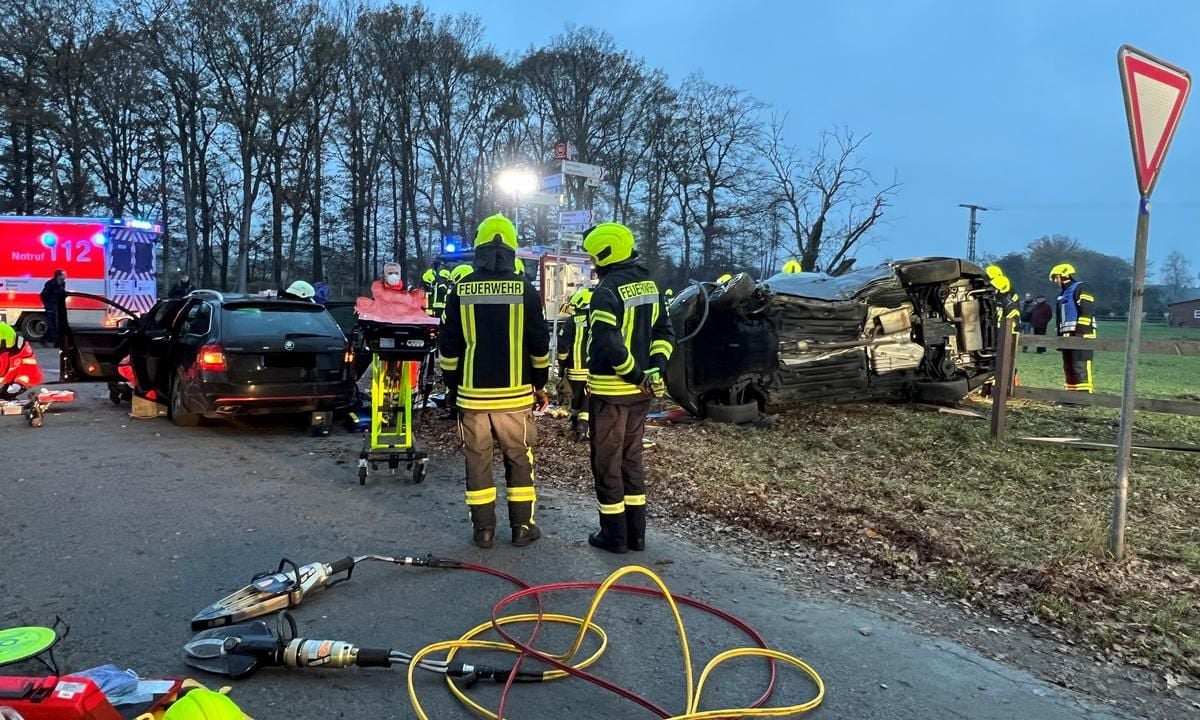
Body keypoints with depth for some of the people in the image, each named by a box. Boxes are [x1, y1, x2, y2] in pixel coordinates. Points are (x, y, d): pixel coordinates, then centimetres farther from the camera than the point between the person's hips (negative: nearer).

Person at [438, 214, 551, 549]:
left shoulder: (461, 290, -1)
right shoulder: (525, 290, -4)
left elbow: (449, 346, 2)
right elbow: (539, 345, 0)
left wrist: (453, 386, 13)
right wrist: (540, 385, 11)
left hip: (472, 393, 1)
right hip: (515, 393, 0)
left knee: (477, 461, 10)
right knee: (519, 460, 11)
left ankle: (483, 529, 14)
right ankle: (522, 527, 15)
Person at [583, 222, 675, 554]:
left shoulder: (607, 289, -17)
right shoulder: (648, 284, 9)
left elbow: (608, 343, -27)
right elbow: (664, 331, 9)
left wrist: (635, 374, -17)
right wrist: (654, 369, 0)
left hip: (611, 390, -8)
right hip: (641, 389, 8)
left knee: (607, 462, 5)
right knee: (632, 458, 17)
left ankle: (614, 534, 13)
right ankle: (635, 533, 24)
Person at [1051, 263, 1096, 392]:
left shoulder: (1081, 288, -4)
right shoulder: (1064, 294, 26)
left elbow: (1087, 312, -15)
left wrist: (1080, 332, -21)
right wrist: (1059, 337, 21)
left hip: (1081, 337, -10)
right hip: (1067, 337, 10)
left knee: (1081, 369, -15)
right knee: (1069, 369, 10)